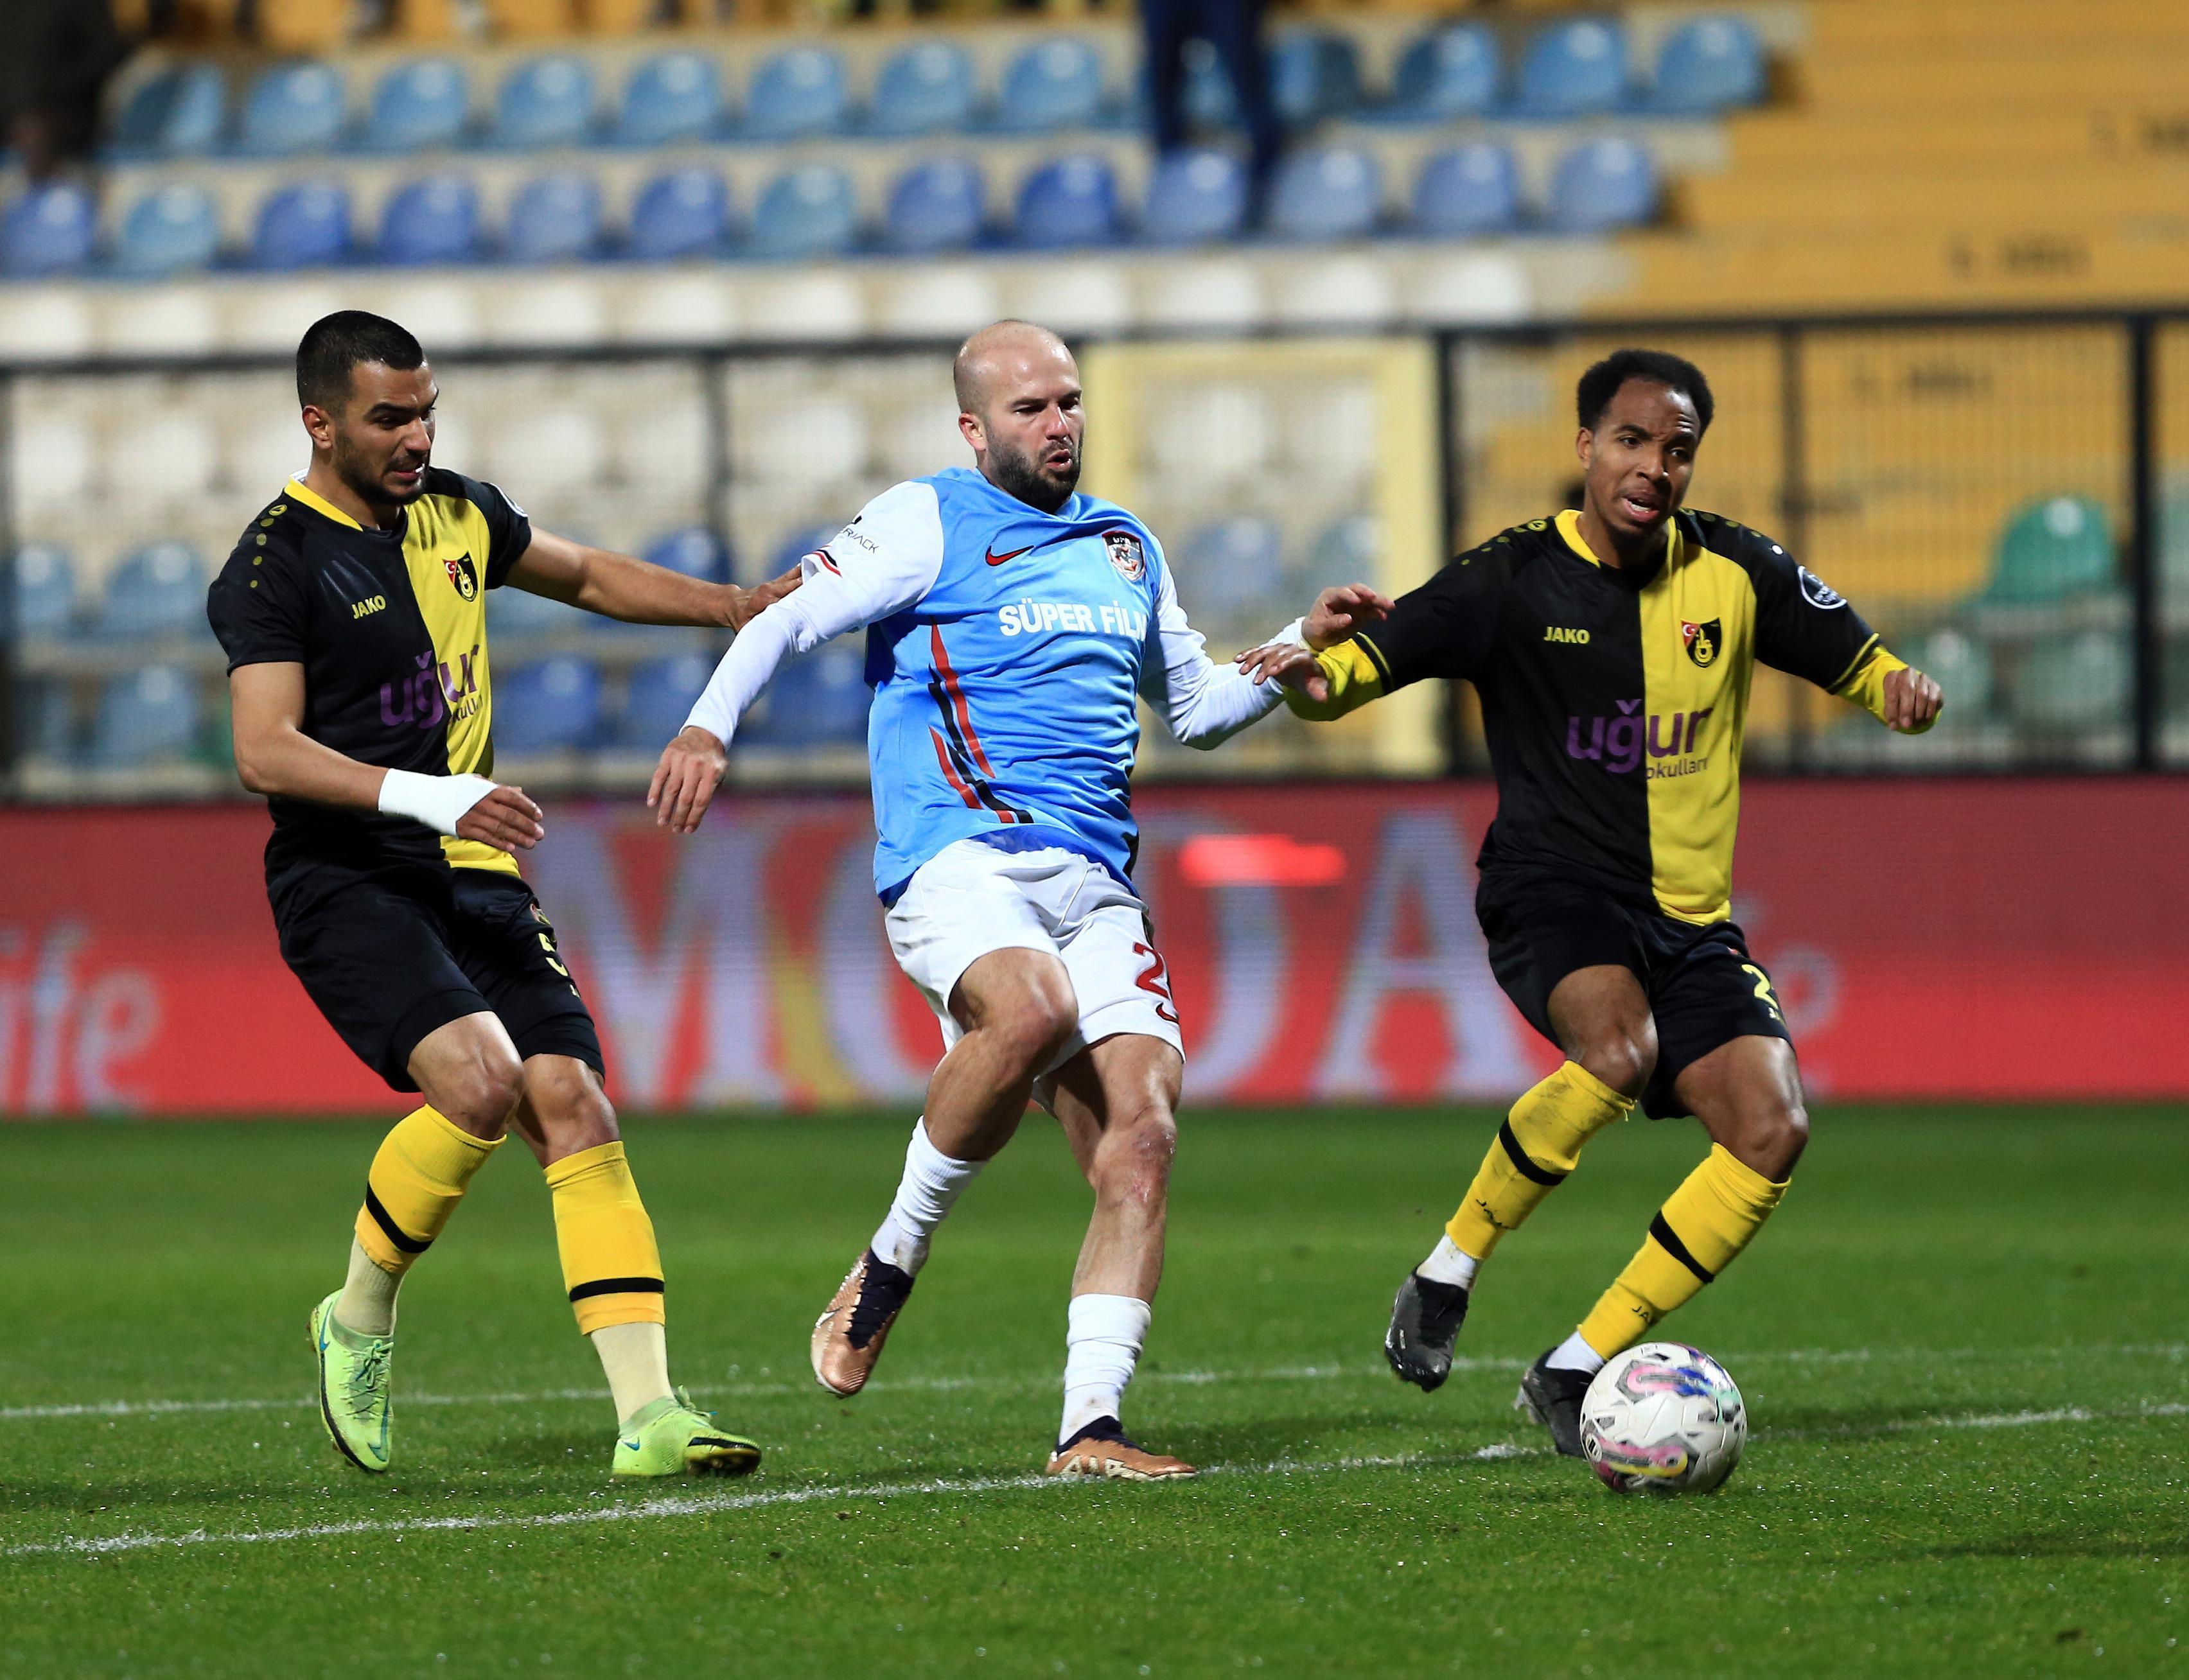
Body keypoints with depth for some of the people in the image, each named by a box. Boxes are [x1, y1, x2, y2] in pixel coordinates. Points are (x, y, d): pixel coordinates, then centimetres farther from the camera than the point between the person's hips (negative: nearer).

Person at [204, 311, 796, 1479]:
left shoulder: (458, 515, 12)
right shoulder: (277, 562, -9)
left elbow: (588, 577, 32)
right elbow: (265, 751, -20)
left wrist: (740, 607, 23)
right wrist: (427, 796, -32)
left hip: (474, 878, 6)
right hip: (346, 885, -6)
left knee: (572, 1105, -10)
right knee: (480, 1079, -27)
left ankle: (648, 1414, -15)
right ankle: (361, 1316, -2)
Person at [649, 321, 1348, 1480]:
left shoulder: (1126, 549, 23)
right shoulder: (929, 524, 5)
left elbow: (1195, 708, 34)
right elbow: (788, 619, -2)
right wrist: (710, 724, -19)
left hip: (1095, 882, 6)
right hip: (959, 855, -6)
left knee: (1143, 1141, -11)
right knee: (1033, 1008, -37)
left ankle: (1090, 1426, -11)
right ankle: (892, 1261, -15)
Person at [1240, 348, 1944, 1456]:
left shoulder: (1732, 574, 3)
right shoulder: (1514, 580, -6)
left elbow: (1855, 663, 12)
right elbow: (1346, 676, -3)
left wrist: (1900, 688, -11)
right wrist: (1309, 665, -27)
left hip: (1691, 915, 4)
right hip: (1553, 891, -4)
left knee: (1772, 1131, -15)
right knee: (1619, 1047, -35)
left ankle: (1574, 1371, -4)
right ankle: (1450, 1271, -14)